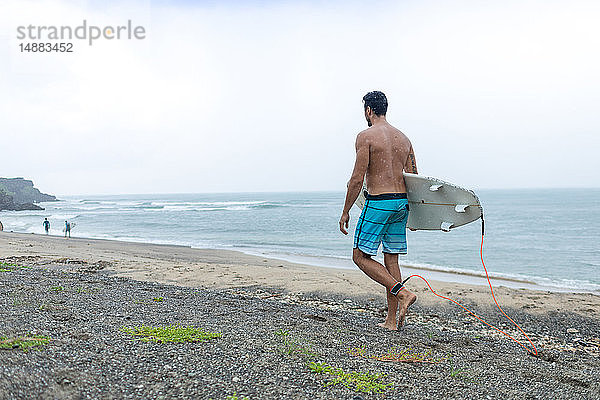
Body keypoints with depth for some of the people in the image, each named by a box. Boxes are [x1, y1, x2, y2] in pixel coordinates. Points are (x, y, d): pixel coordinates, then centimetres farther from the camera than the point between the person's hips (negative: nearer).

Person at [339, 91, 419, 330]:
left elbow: (357, 179, -13)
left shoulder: (366, 136, -7)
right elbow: (414, 178, 14)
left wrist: (345, 211, -6)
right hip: (401, 202, 7)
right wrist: (411, 211, 25)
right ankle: (391, 321, 14)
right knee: (391, 260, 11)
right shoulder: (403, 138, 14)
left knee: (360, 256, 4)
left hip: (378, 203, -7)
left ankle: (402, 293, -8)